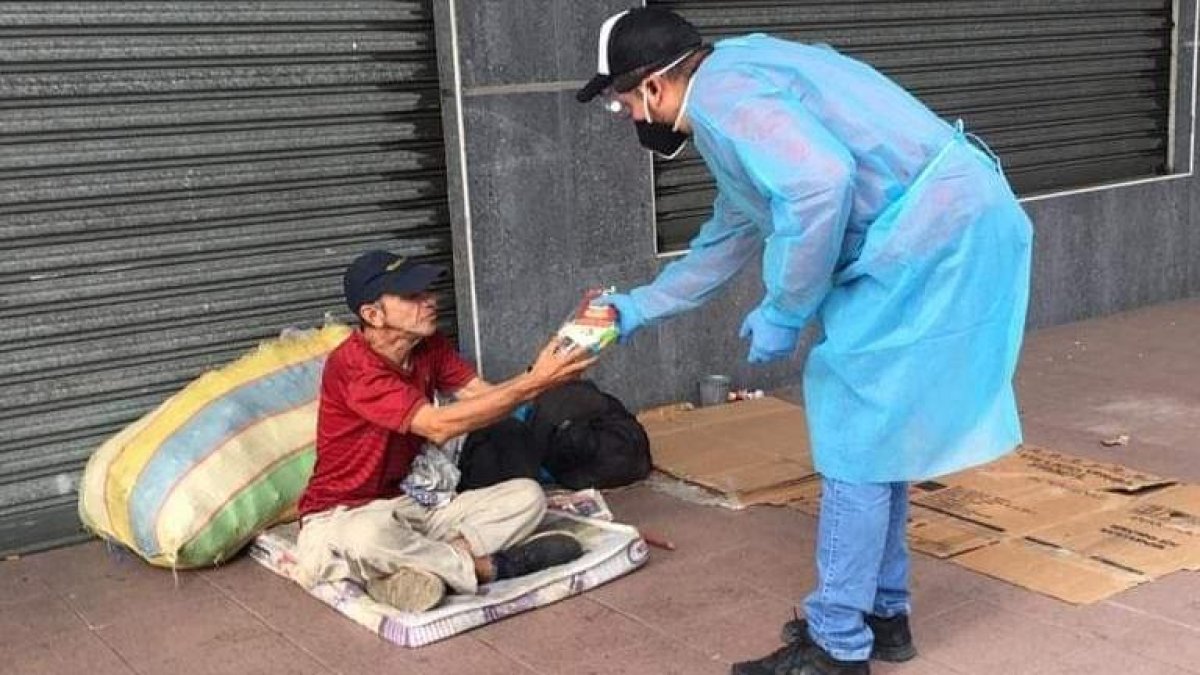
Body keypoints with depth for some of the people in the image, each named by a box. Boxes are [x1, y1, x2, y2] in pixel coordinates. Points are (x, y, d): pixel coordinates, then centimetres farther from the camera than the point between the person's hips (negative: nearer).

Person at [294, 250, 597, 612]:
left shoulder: (430, 345, 3)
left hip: (414, 506, 7)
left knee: (527, 495, -6)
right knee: (370, 535, -43)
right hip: (343, 518, -7)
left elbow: (485, 396, -7)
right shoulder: (351, 365, -23)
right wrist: (534, 383, -31)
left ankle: (422, 567, -25)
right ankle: (484, 566, -20)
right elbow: (439, 426, -31)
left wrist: (543, 373, -25)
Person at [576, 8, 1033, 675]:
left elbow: (820, 182, -29)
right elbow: (727, 238, 34)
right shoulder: (736, 88, 22)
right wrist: (639, 307, 43)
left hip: (932, 233, -10)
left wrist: (782, 312, -17)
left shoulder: (721, 94, -12)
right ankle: (882, 613, 29)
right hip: (950, 227, 10)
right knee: (873, 431, 18)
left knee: (857, 435, -2)